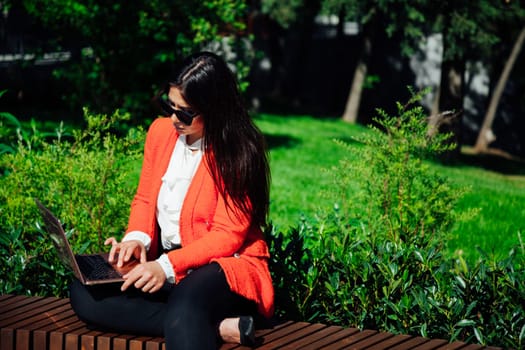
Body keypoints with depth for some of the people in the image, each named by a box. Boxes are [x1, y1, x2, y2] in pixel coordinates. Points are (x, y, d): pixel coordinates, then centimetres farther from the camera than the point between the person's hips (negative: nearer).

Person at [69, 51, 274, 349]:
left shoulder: (238, 152, -11)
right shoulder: (161, 130, 6)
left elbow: (226, 236, -14)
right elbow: (145, 199, 15)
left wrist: (168, 265, -25)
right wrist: (137, 238, -7)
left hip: (221, 264, -9)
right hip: (161, 260, 9)